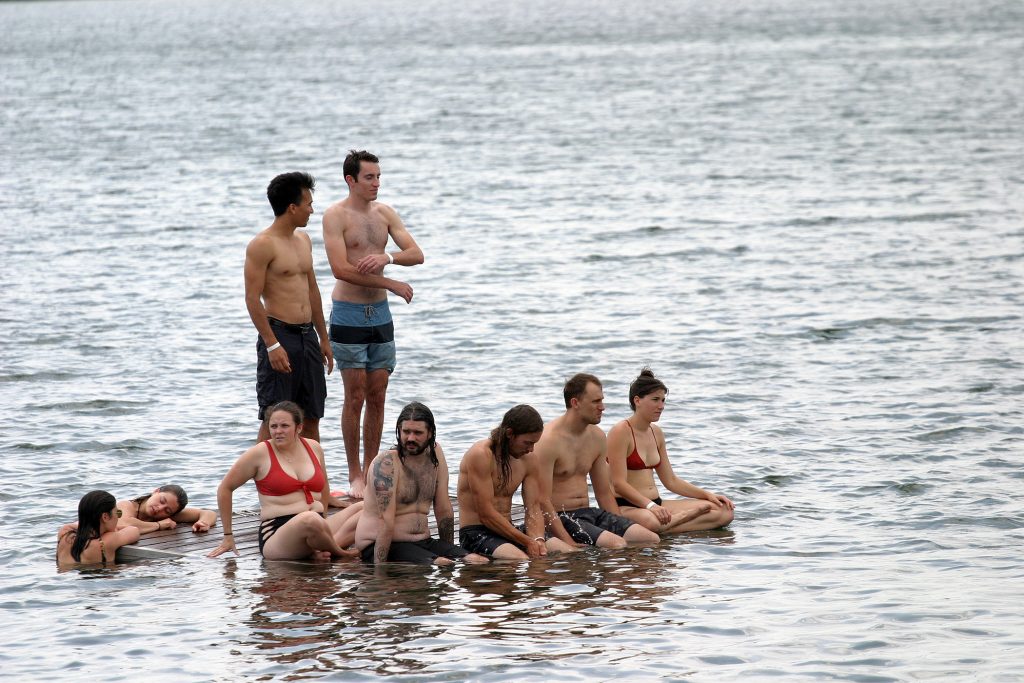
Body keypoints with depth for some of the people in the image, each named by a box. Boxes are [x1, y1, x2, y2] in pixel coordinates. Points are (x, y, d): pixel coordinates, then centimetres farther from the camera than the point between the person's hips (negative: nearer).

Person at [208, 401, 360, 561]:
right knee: (310, 520, -40)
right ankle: (338, 552, -12)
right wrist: (228, 536, 9)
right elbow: (225, 488, 7)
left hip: (315, 526, 6)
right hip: (276, 534, -6)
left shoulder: (313, 448, 14)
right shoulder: (260, 454, 0)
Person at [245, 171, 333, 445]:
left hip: (307, 336, 8)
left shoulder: (303, 240, 15)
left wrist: (323, 339, 21)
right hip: (279, 335, -8)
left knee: (311, 418, 9)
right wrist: (272, 345, -20)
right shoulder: (262, 245, -11)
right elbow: (252, 299, -14)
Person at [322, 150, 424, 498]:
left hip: (380, 313, 5)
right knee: (355, 397, -4)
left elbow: (416, 254, 3)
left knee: (377, 396, 6)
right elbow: (341, 269, -19)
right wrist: (392, 284, -16)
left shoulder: (385, 213, 9)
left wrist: (387, 257, -19)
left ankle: (371, 469, 13)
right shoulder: (335, 215, -9)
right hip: (348, 313, -5)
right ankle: (354, 475, 1)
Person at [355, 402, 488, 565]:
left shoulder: (435, 453, 6)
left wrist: (450, 552, 8)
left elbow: (444, 510, 10)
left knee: (481, 562, -14)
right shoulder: (386, 462, -14)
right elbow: (385, 520, -21)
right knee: (442, 564, -31)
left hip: (423, 542, 7)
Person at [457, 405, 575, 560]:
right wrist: (528, 542, -22)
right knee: (521, 560, -36)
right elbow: (486, 514, -21)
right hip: (476, 533, -7)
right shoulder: (481, 455, -17)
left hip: (508, 530, 7)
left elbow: (533, 508, 4)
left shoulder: (528, 459, 6)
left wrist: (538, 540, -19)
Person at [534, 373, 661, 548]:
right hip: (560, 519, -8)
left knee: (652, 540, -10)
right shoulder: (548, 441, -15)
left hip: (589, 514, 8)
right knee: (616, 545, -30)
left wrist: (620, 527, 8)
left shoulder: (597, 437, 10)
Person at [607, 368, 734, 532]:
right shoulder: (621, 432, -9)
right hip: (625, 507, -9)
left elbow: (671, 481, 21)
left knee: (724, 512, -9)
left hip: (655, 504, 9)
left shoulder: (656, 432, 17)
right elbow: (618, 484, -18)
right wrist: (650, 506, -30)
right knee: (649, 521, -46)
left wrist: (707, 495, 10)